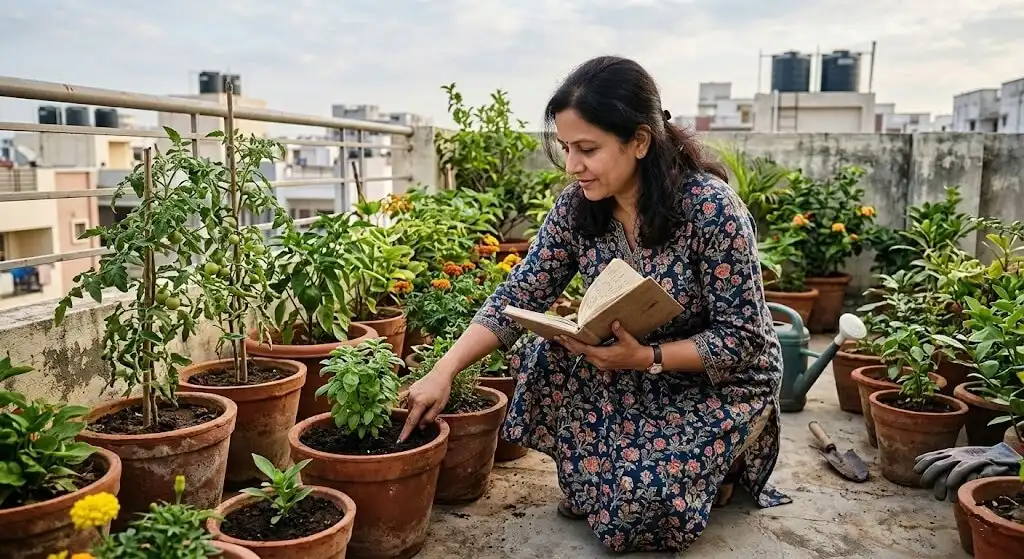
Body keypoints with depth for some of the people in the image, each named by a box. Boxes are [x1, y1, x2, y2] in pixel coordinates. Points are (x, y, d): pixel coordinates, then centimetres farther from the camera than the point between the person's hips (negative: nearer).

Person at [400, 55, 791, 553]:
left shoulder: (710, 208, -28)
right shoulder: (576, 206, -12)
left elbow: (743, 339, -21)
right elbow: (517, 297, -10)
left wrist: (646, 357, -33)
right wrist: (443, 372, -20)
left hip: (723, 381, -5)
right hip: (637, 370, 5)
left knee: (634, 502, -21)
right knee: (544, 361, -19)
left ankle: (719, 463, 10)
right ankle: (594, 481, 4)